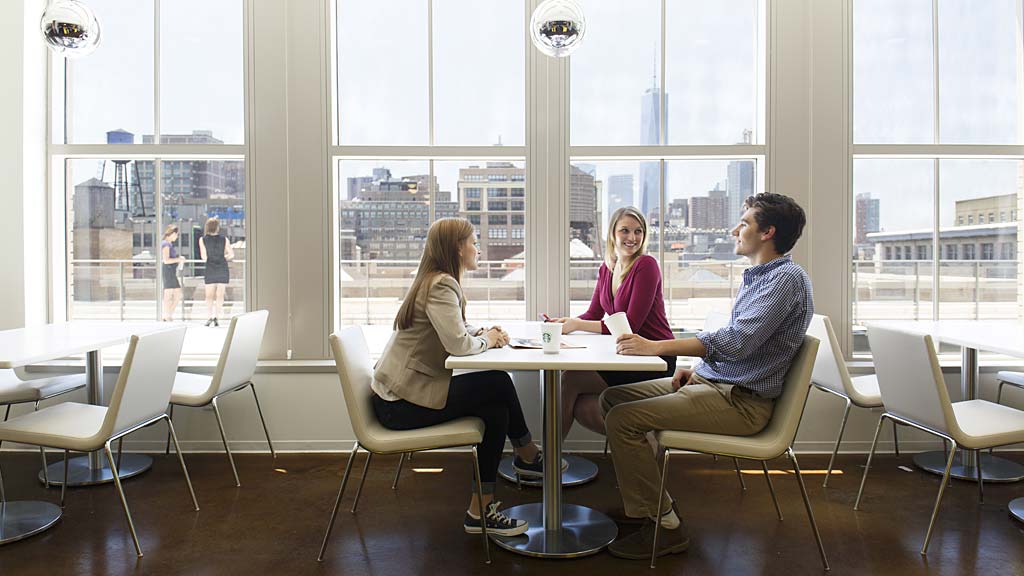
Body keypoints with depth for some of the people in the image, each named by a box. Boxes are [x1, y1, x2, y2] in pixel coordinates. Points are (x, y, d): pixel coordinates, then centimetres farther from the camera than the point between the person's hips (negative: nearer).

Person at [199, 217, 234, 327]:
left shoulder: (203, 240, -3)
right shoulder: (224, 239, -2)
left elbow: (204, 257, -5)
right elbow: (232, 255, -3)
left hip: (210, 271, 0)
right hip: (223, 270, 0)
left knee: (209, 296, 10)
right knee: (220, 295, 6)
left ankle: (211, 316, -2)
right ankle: (217, 318, 3)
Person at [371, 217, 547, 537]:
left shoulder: (433, 282, 14)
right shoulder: (441, 286, -18)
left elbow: (454, 330, 22)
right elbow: (458, 344, -28)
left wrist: (484, 332, 2)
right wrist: (486, 340, -6)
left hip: (401, 393, 10)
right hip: (402, 403, -10)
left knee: (495, 409, 1)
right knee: (498, 383, -9)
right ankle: (528, 456, 12)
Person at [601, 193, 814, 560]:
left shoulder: (787, 278, -15)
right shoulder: (757, 277, 18)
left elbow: (737, 341, -27)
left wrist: (656, 346, -29)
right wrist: (697, 369, 7)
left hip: (741, 401, -10)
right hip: (714, 381, 10)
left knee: (623, 419, -21)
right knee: (613, 398, 7)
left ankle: (663, 526, -8)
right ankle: (649, 499, 14)